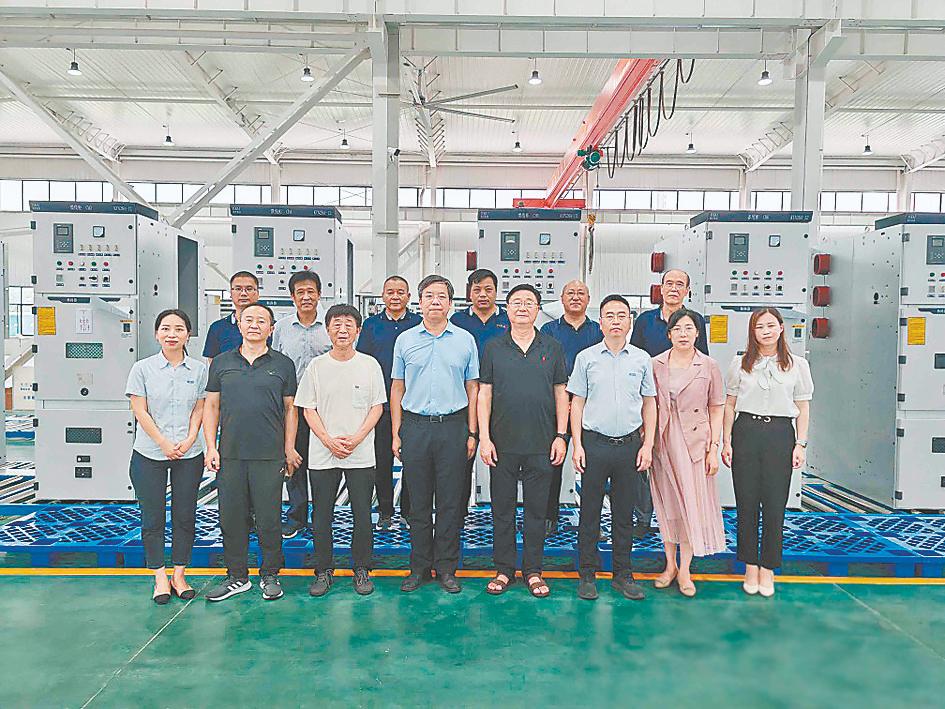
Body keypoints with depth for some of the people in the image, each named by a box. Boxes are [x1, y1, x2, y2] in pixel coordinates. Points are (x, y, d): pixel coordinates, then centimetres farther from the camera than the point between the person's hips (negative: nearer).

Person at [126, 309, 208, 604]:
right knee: (152, 518, 6)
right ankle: (160, 579, 18)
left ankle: (179, 576, 21)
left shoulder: (199, 369, 2)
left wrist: (189, 440, -9)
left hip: (189, 455, 1)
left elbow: (199, 409, 4)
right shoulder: (142, 368, -2)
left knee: (185, 516, 7)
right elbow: (140, 411, -5)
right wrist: (164, 444, -11)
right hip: (149, 455, -1)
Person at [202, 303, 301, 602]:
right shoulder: (222, 362, 9)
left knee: (269, 519, 4)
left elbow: (290, 409, 7)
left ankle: (269, 576, 21)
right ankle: (236, 576, 25)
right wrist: (211, 447, 3)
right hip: (230, 454, 2)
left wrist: (289, 449, 2)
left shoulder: (283, 364, 5)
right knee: (231, 518, 9)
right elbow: (211, 406, 11)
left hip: (269, 455, -2)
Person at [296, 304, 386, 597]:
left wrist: (356, 438, -10)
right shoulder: (316, 365, 3)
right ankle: (324, 571, 23)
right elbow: (308, 409, 3)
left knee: (363, 515, 4)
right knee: (322, 515, 7)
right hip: (322, 454, 1)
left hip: (361, 454, -1)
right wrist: (328, 440, -10)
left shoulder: (369, 364, 2)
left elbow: (377, 407, 2)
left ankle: (362, 570, 21)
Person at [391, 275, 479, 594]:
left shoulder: (465, 340, 6)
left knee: (450, 502, 5)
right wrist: (396, 433, 4)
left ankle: (446, 568, 18)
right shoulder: (405, 340, 7)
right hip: (415, 426, 1)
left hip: (453, 427, 0)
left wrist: (472, 432, 2)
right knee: (418, 502, 8)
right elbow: (397, 389, 9)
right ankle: (419, 567, 21)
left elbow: (472, 388, 8)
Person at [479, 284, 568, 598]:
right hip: (502, 442, 0)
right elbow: (484, 395, 2)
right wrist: (484, 437, -5)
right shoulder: (493, 348, 3)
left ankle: (533, 571, 22)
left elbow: (561, 394, 7)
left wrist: (561, 436, 0)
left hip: (541, 443, 0)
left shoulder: (552, 348, 5)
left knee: (537, 509, 8)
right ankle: (504, 569, 22)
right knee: (502, 508, 8)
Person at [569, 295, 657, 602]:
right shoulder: (586, 357, 1)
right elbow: (577, 403, 3)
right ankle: (587, 574, 17)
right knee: (589, 511, 5)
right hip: (594, 442, -1)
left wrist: (647, 445, 2)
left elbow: (649, 404, 9)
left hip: (629, 444, 2)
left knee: (624, 513, 10)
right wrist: (577, 445, -4)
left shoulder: (641, 359, 5)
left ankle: (623, 575, 23)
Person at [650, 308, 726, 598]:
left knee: (692, 504, 1)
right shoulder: (655, 365, 2)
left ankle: (685, 571, 14)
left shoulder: (709, 366, 0)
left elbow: (716, 410, 2)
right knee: (666, 503, 9)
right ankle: (670, 565, 24)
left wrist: (714, 448, -4)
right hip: (663, 442, 1)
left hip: (695, 443, -1)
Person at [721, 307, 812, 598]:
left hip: (780, 434, 0)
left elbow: (803, 409, 8)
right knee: (746, 503, 4)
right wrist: (726, 441, 2)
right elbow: (729, 405, 9)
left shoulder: (797, 365, 7)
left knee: (775, 505, 1)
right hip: (746, 433, 1)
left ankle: (767, 569, 15)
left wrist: (800, 445, 0)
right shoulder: (740, 363, 7)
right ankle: (750, 567, 17)